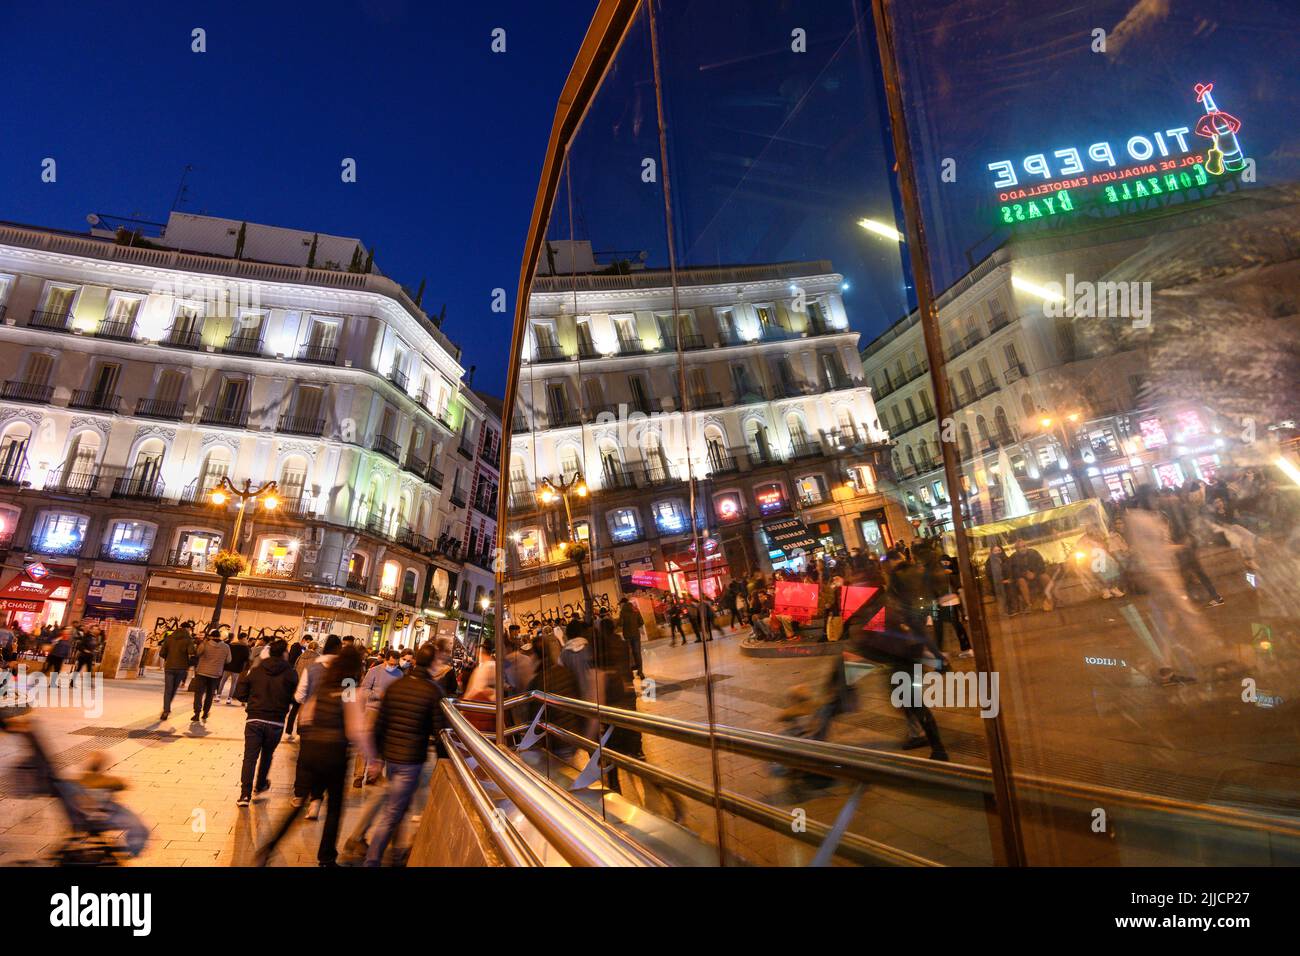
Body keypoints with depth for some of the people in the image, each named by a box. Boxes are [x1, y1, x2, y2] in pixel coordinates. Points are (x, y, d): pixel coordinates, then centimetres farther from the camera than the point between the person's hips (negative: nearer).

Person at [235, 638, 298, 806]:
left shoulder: (256, 671, 0)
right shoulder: (290, 673, -8)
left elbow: (241, 693, 2)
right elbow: (295, 698, -7)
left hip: (254, 719, 0)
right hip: (276, 722, 0)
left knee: (250, 756, 3)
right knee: (267, 755, 21)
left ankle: (245, 794, -6)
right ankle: (260, 785, 38)